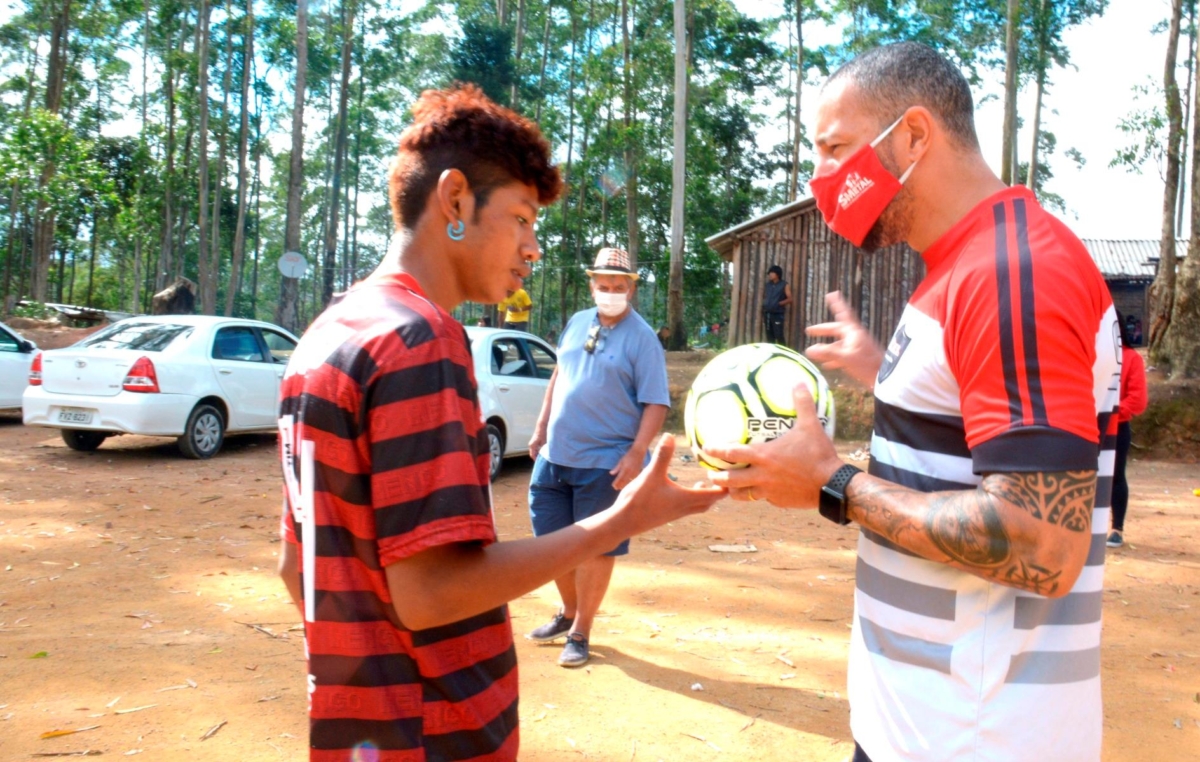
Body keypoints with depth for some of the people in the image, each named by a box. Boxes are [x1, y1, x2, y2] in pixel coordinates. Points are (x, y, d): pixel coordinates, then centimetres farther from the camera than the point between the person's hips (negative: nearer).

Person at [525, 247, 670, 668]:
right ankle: (568, 612, 36)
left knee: (596, 548, 3)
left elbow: (656, 403, -12)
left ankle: (580, 633, 17)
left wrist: (637, 452, -22)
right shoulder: (577, 323, 8)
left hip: (605, 462, -6)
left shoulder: (642, 337, -9)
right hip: (555, 455, 6)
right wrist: (542, 426, 16)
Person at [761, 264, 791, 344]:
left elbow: (790, 299, -5)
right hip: (767, 314, 5)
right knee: (769, 337, 6)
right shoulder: (768, 284, 14)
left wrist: (779, 303, -17)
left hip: (777, 314, -5)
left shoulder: (784, 285, 1)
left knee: (779, 336, -13)